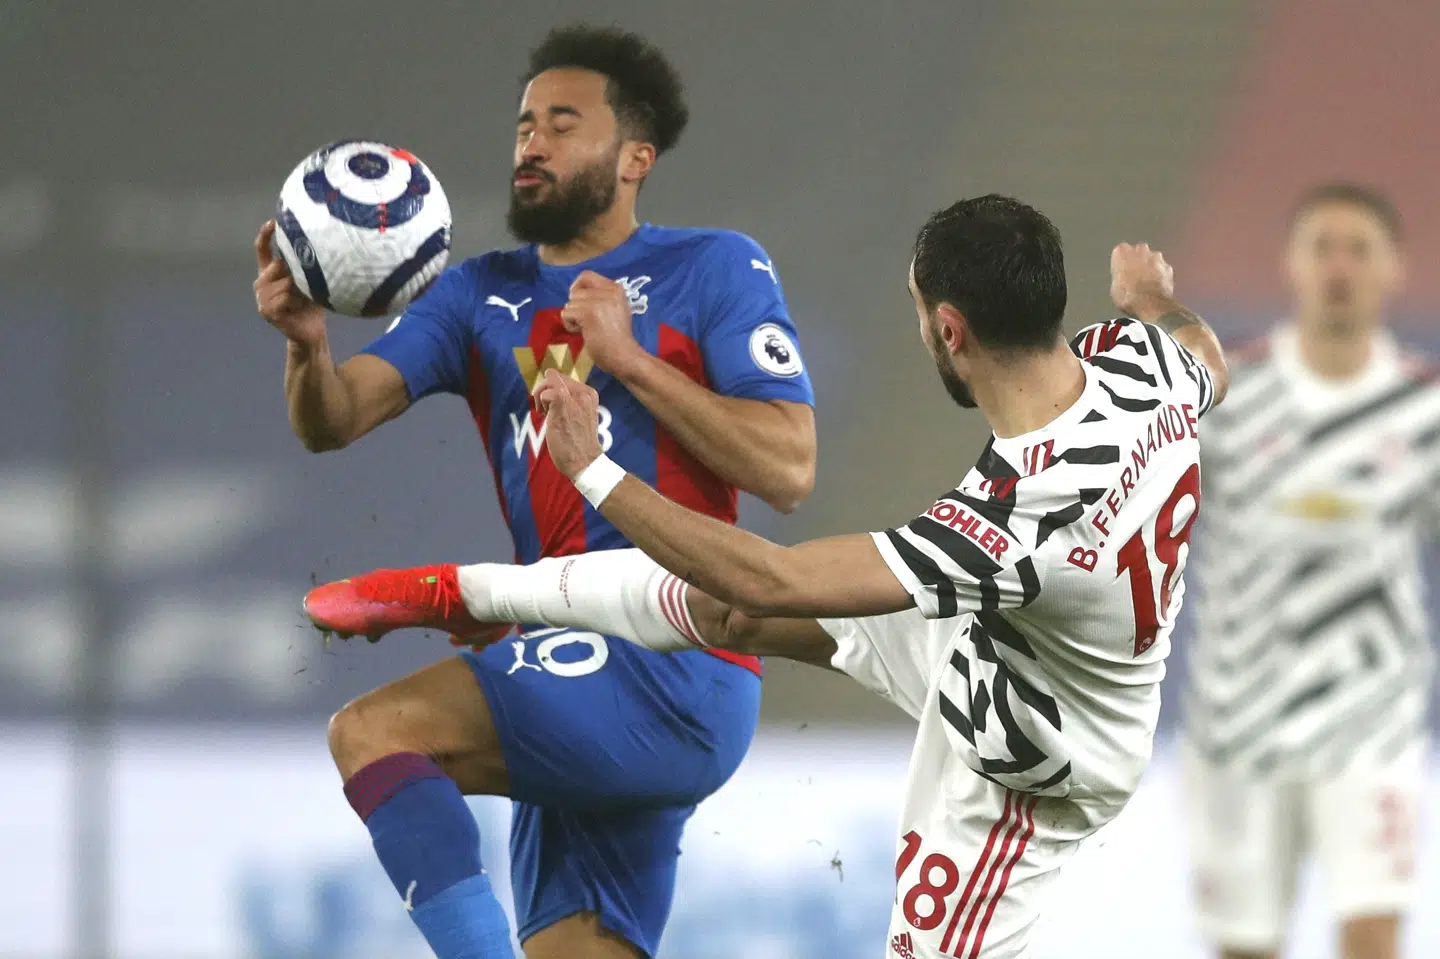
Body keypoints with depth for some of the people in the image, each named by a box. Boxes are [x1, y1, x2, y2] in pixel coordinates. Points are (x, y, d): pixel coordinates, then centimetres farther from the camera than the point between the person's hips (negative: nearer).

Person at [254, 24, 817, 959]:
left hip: (679, 676, -7)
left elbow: (787, 470, -8)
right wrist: (310, 346, -19)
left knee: (373, 732, -21)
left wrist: (630, 358, -11)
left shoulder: (715, 270, 2)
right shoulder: (481, 295, 16)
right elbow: (335, 421, 3)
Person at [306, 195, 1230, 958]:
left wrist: (593, 470, -31)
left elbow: (769, 578, -40)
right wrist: (1155, 302, 27)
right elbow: (1211, 371, 6)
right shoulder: (1137, 356, -24)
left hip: (1031, 767, -8)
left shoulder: (1023, 517, -45)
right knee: (723, 610, 13)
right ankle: (463, 591, 33)